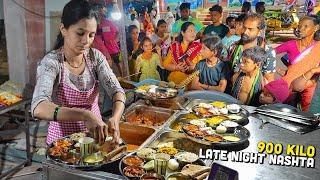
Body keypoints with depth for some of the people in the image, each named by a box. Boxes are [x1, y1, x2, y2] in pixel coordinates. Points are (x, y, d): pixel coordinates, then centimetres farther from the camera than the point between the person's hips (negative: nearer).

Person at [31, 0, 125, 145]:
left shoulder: (96, 57, -4)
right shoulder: (51, 62, -17)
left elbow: (116, 90, -10)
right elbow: (38, 108, -31)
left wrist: (115, 119, -30)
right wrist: (85, 115, -43)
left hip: (95, 134, 3)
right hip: (63, 138, -2)